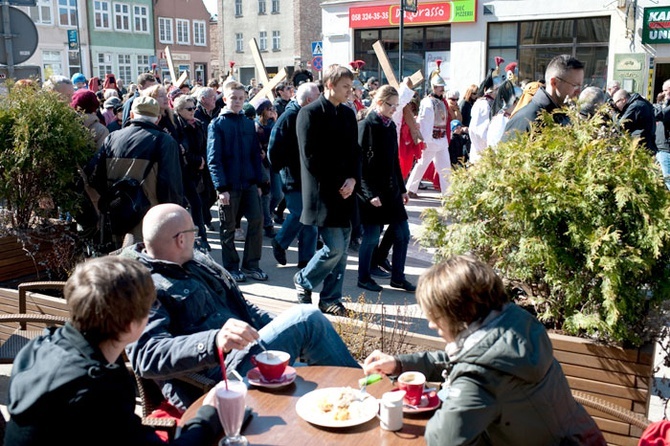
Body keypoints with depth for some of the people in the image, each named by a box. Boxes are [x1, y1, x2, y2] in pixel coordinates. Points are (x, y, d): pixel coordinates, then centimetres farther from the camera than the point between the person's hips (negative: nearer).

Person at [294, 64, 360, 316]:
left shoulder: (348, 114, 13)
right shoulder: (310, 113, -7)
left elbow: (355, 151, 14)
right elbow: (311, 157, -13)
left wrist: (352, 180, -3)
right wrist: (337, 184, -12)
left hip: (346, 191, 7)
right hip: (323, 192, -7)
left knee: (342, 250, 8)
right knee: (334, 247, -10)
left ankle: (331, 299, 20)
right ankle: (303, 280, 15)